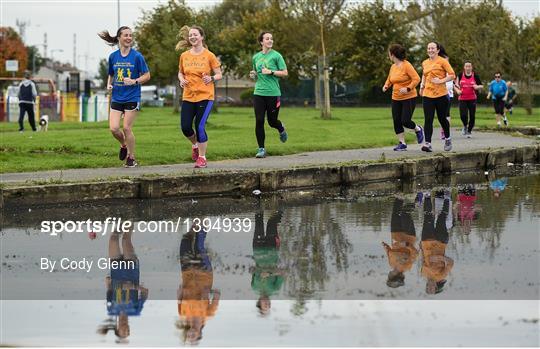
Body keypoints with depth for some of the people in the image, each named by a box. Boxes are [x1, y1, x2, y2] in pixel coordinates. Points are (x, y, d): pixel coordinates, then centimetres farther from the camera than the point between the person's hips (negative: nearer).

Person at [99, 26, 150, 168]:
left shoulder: (137, 56, -6)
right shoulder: (113, 56, 5)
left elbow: (147, 76, -3)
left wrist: (134, 81, -19)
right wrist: (109, 85, 0)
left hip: (132, 98, -3)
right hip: (117, 97, 3)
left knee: (127, 128, -5)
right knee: (114, 128, -7)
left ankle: (131, 158, 12)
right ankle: (124, 145, 25)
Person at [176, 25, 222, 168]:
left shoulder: (209, 56, -4)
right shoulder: (184, 56, 6)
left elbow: (219, 75, 1)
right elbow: (180, 72, 20)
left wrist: (211, 78, -20)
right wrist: (181, 79, -2)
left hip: (205, 96, -4)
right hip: (188, 97, 4)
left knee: (200, 126, -12)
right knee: (185, 127, -3)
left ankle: (202, 158, 2)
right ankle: (195, 145, 31)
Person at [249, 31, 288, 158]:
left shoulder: (276, 55, -2)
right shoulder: (256, 57, 11)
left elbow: (285, 73, -3)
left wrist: (271, 72, -15)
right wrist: (253, 74, 4)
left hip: (273, 93, -3)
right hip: (259, 93, 3)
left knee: (272, 121, 5)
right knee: (259, 121, -5)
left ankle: (281, 129, 41)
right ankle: (261, 149, 3)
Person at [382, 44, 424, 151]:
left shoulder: (407, 65, -14)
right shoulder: (393, 67, 7)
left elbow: (416, 79, -18)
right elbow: (389, 79, 24)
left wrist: (408, 88, -28)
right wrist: (386, 86, 4)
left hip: (409, 98, -7)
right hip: (396, 98, 7)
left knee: (405, 121, -11)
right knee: (396, 122, 0)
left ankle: (418, 130, 19)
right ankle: (402, 143, 9)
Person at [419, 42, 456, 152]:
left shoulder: (442, 61, -5)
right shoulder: (425, 63, 12)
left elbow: (452, 75, -8)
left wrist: (441, 81, -18)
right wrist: (422, 86, 16)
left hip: (441, 95, -4)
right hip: (427, 95, 4)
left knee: (442, 119, 9)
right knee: (428, 120, -8)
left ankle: (447, 139, 33)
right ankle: (428, 144, -13)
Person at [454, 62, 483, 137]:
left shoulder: (475, 76, 1)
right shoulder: (460, 75, 2)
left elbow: (481, 86, 6)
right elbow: (456, 85, 12)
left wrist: (477, 87, -16)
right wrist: (457, 90, -8)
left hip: (472, 99, 0)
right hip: (462, 99, 0)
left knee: (472, 116, 0)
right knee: (463, 115, -13)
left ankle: (469, 131, 19)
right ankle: (465, 126, 19)